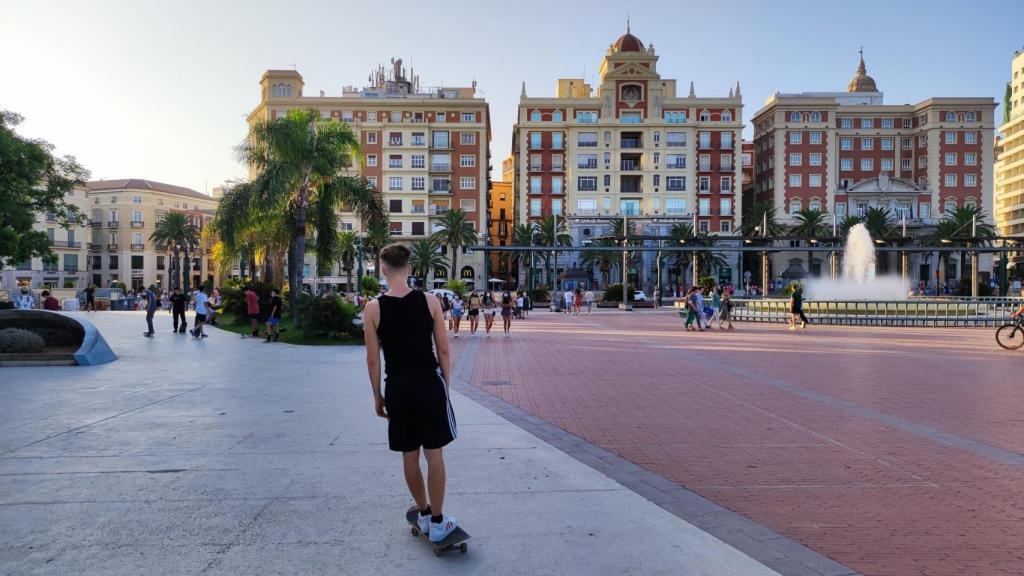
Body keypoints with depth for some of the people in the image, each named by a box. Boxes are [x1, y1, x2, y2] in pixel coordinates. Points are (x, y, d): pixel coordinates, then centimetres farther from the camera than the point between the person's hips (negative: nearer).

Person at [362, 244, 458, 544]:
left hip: (397, 390, 1)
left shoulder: (373, 309, -6)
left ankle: (424, 514, 31)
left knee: (409, 456, 15)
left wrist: (377, 396, 10)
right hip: (430, 385, -1)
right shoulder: (430, 301, -6)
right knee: (434, 455, 8)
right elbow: (444, 351, -2)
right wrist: (445, 386, 10)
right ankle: (437, 522, 15)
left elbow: (373, 360, -2)